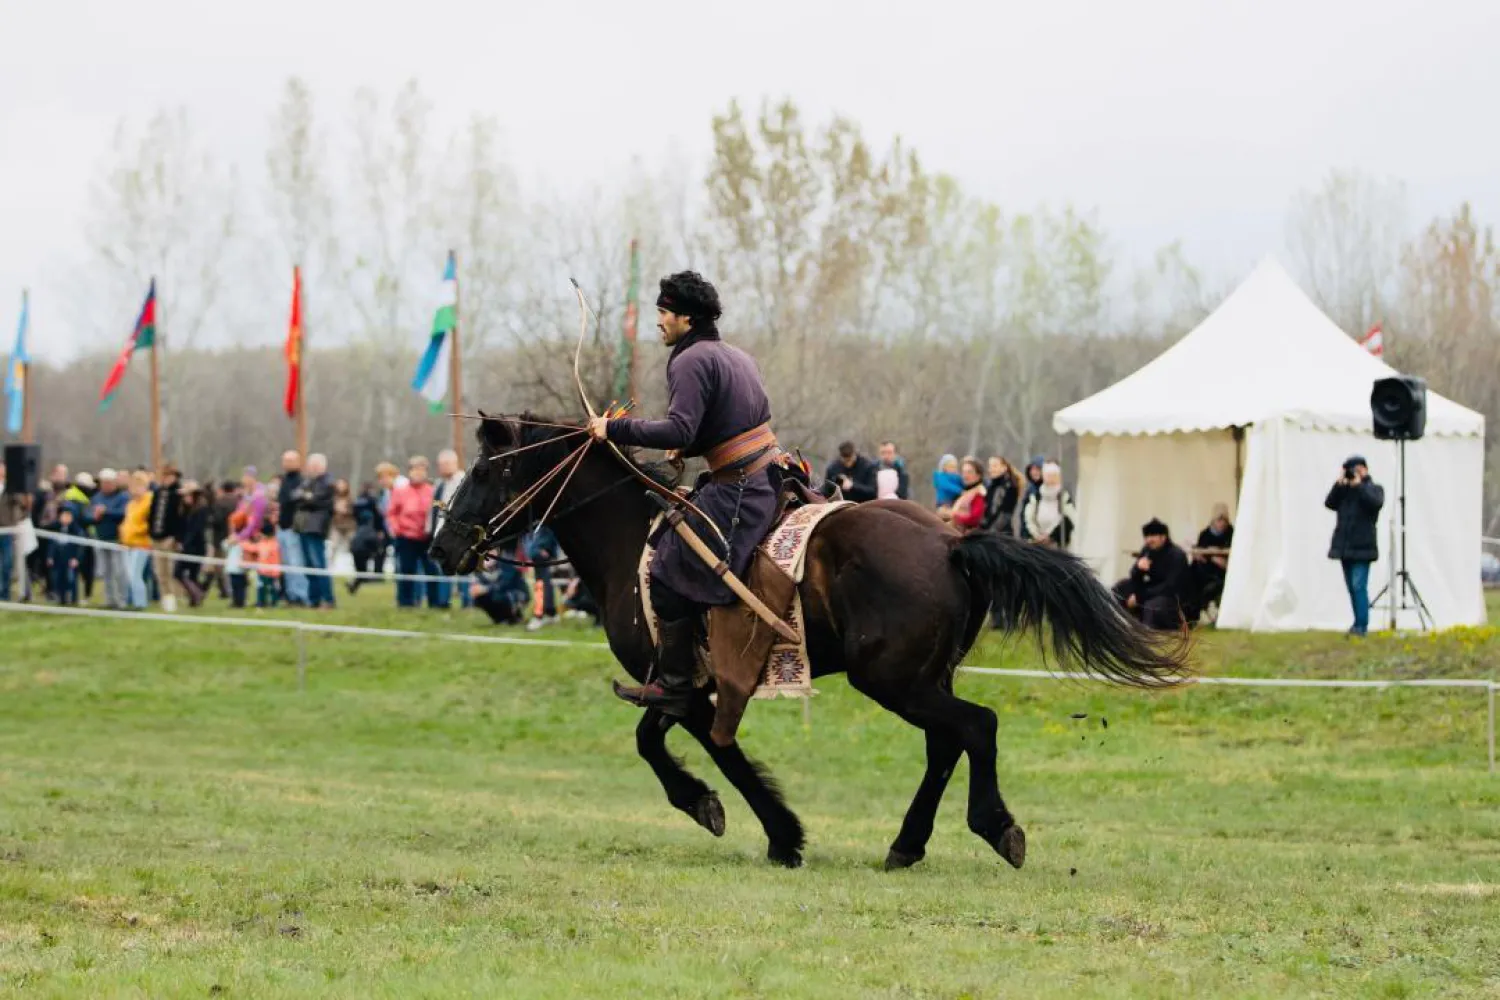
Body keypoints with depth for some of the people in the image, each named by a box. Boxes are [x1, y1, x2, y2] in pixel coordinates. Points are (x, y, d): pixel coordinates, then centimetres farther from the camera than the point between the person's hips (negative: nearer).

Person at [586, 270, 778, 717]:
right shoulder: (735, 356, 18)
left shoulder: (691, 361, -13)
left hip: (737, 492, -10)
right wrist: (691, 446, 21)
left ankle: (673, 685, -3)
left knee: (670, 574, -5)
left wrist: (615, 429, -15)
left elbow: (679, 431, -24)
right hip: (769, 475, 10)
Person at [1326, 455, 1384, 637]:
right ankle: (1358, 623, 17)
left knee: (1359, 586, -14)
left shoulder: (1373, 489, 3)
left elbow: (1376, 502, -18)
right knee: (1352, 587, 10)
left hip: (1361, 548, -6)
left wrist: (1359, 485, -16)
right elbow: (1330, 503, 4)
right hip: (1345, 547, 6)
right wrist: (1338, 485, -6)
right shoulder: (1344, 491, 17)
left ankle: (1362, 625, -15)